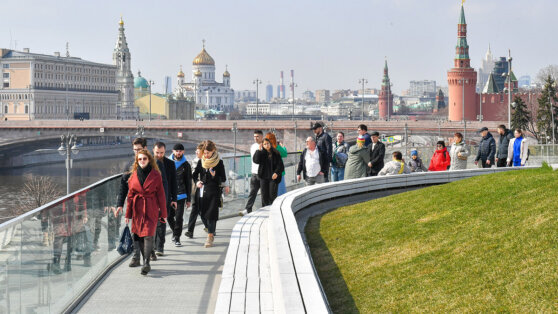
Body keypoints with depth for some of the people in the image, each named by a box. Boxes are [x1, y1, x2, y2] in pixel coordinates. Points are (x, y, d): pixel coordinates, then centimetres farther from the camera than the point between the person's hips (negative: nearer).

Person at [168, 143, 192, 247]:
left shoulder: (186, 165, 7)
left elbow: (188, 183, 10)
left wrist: (188, 199, 7)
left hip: (181, 195, -1)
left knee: (179, 217, -7)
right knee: (169, 216, 6)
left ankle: (177, 238, 2)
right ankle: (175, 231, 32)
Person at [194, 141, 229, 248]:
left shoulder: (219, 162, -4)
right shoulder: (201, 162, 7)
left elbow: (223, 179, -2)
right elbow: (195, 174, 17)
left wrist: (214, 176, -22)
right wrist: (197, 182, -4)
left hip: (215, 192, -4)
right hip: (203, 191, 4)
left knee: (212, 214, -10)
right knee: (205, 214, 7)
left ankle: (210, 237, -11)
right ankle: (211, 232, 23)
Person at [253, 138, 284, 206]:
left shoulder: (275, 153, 0)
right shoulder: (261, 153, 4)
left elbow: (280, 165, -2)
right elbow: (256, 160, -11)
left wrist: (276, 173, -18)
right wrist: (259, 150, -14)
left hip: (273, 177, -2)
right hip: (263, 177, 2)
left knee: (272, 196, -3)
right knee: (264, 195, 5)